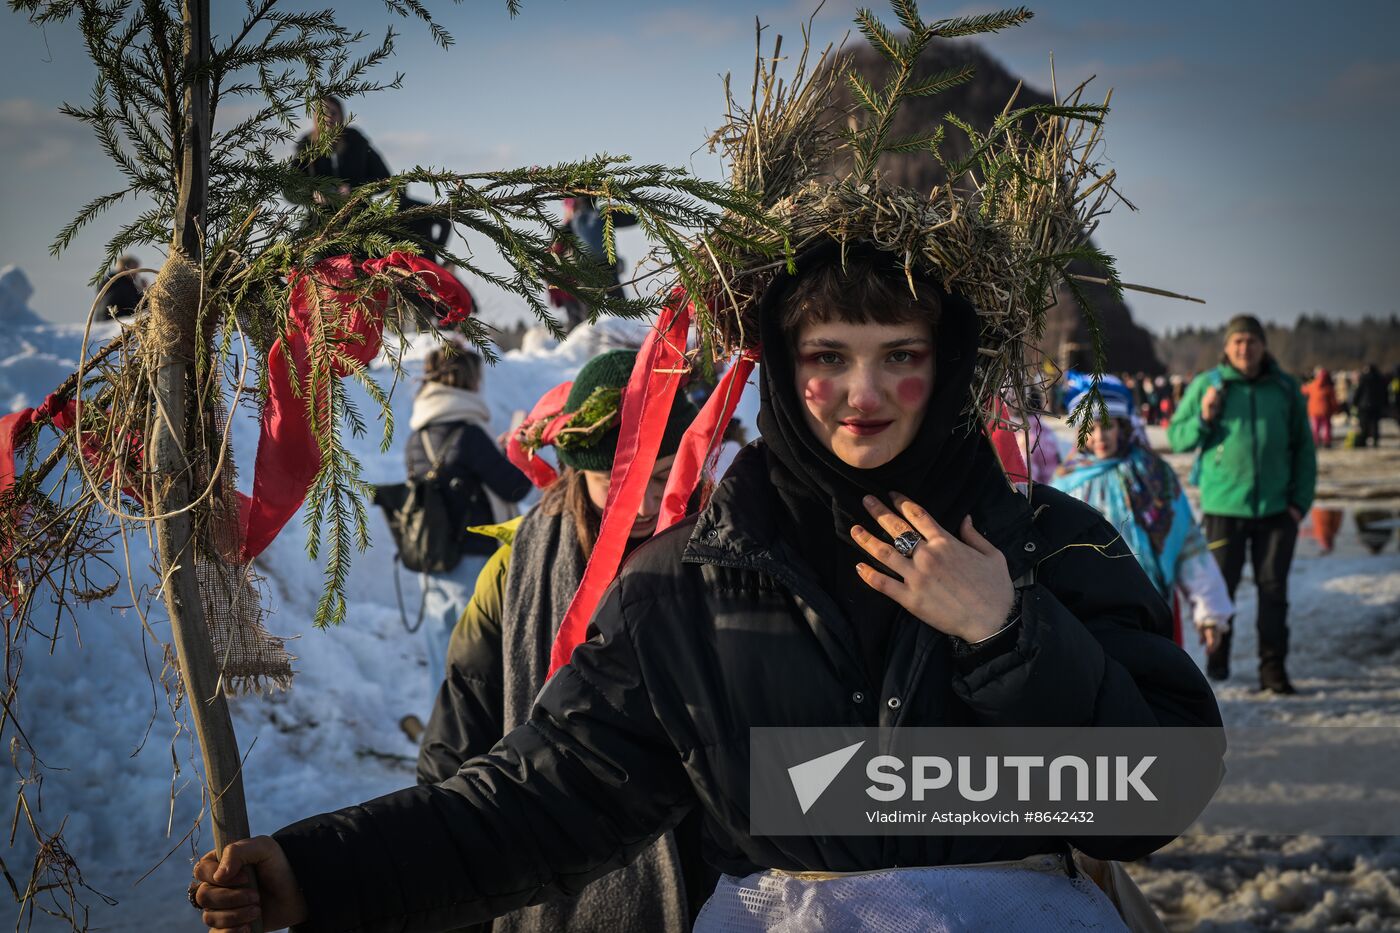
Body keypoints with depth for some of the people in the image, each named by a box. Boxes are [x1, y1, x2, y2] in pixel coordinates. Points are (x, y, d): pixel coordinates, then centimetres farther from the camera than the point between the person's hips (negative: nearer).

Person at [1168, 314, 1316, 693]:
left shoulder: (1285, 387, 6)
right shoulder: (1206, 385, 1)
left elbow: (1303, 447, 11)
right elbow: (1176, 438, 4)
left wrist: (1300, 499, 4)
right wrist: (1203, 419, -15)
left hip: (1276, 507, 2)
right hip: (1224, 506, -1)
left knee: (1274, 588, 3)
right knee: (1222, 585, 5)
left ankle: (1273, 669, 9)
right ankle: (1217, 659, 21)